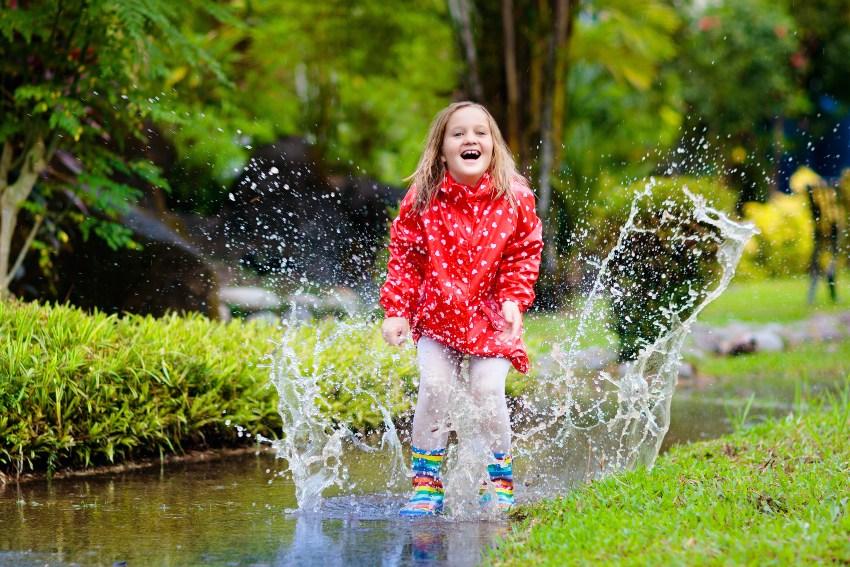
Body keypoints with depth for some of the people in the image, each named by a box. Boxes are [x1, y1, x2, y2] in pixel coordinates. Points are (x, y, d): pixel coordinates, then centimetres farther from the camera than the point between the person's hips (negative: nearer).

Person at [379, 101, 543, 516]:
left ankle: (500, 480, 7)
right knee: (434, 387, -13)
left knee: (487, 391, -12)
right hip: (436, 314, 0)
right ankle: (426, 483, -1)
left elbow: (524, 253, 2)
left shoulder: (515, 198, -8)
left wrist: (514, 300, -10)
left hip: (490, 316, 0)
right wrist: (396, 311, -5)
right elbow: (403, 256, -1)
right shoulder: (423, 200, -9)